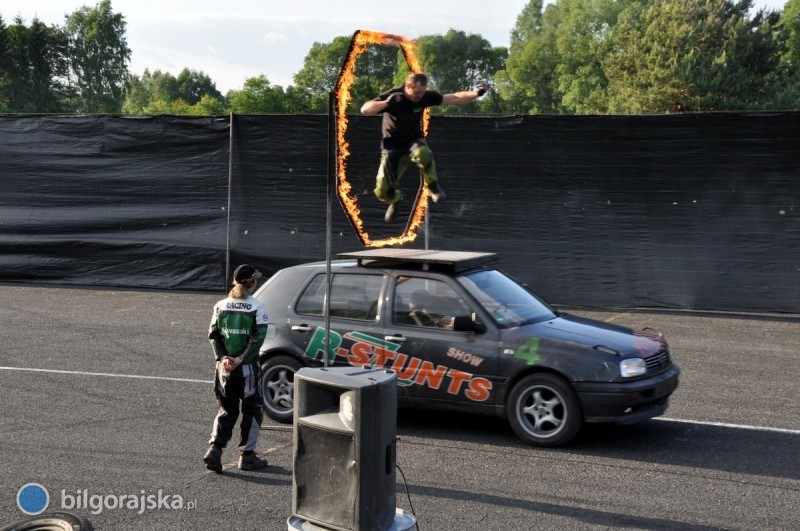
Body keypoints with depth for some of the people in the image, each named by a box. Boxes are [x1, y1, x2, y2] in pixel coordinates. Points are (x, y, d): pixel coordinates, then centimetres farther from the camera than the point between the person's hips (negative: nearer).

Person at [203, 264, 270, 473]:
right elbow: (258, 337, -15)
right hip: (248, 369, -4)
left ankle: (214, 449, -2)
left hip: (224, 368, 4)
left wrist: (222, 358, -7)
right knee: (252, 411, 10)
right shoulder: (257, 307, -8)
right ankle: (247, 456, 13)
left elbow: (213, 335, 0)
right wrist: (241, 359, -15)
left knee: (226, 410, 15)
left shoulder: (221, 306, 4)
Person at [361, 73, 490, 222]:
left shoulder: (426, 96, -12)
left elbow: (455, 99, -7)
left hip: (414, 140, 1)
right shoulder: (391, 96, -20)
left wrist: (475, 93, -20)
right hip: (392, 146, -1)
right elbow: (364, 110, -31)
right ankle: (395, 200, 31)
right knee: (383, 191, -8)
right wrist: (387, 103, -44)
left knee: (422, 153, -39)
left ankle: (433, 186, -12)